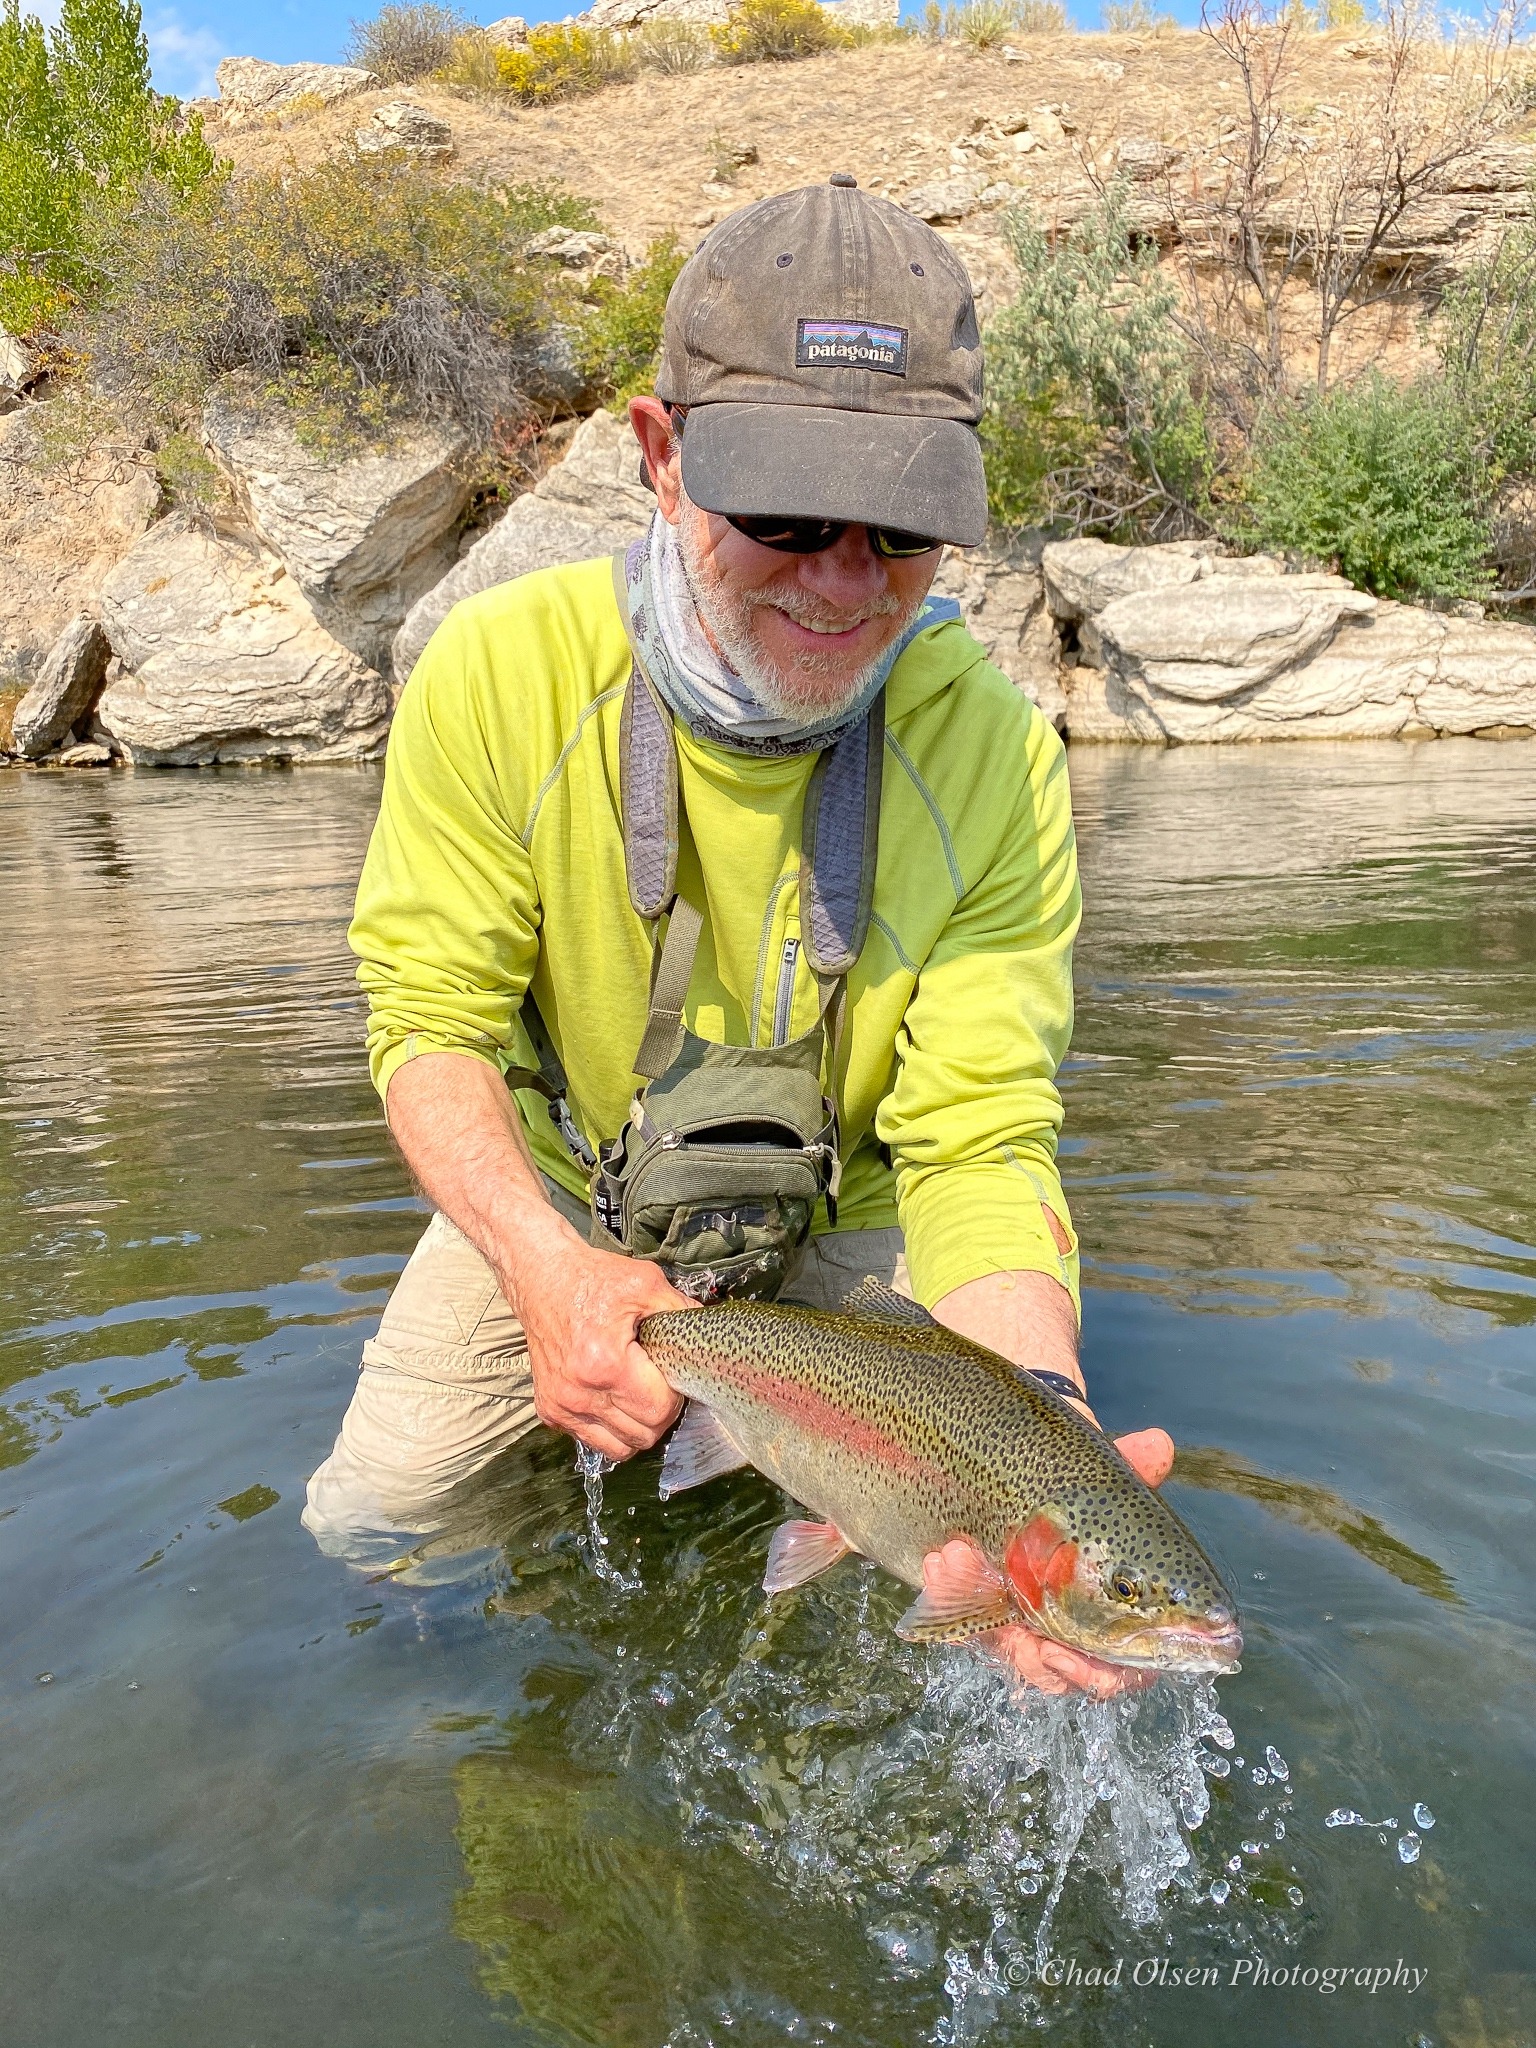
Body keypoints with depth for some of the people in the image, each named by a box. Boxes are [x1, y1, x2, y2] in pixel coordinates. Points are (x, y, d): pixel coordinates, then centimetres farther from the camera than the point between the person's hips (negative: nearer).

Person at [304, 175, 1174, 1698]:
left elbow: (982, 1143, -27)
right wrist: (545, 1262, -38)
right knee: (373, 1522, 3)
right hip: (547, 1195, 1)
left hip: (841, 1221, 0)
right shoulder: (502, 669, -25)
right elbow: (430, 1021, -19)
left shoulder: (996, 752, -25)